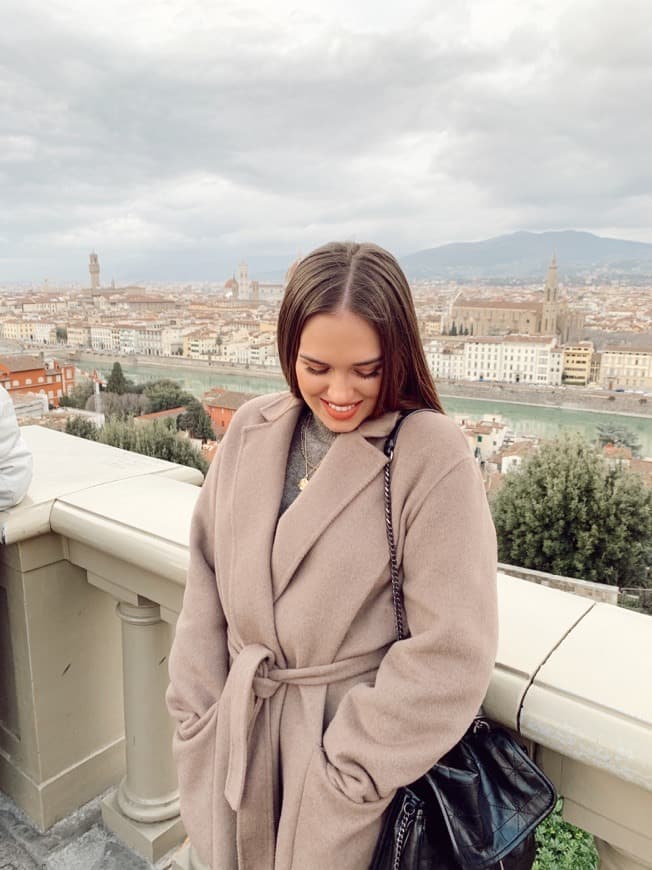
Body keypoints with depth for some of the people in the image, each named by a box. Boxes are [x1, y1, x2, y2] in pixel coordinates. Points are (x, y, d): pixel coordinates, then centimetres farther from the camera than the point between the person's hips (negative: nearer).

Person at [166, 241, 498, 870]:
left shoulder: (434, 457, -19)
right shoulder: (251, 430, -4)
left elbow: (449, 654, -17)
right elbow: (206, 577, 2)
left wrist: (346, 769, -14)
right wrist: (198, 717, -1)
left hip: (353, 734, -4)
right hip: (237, 735, 5)